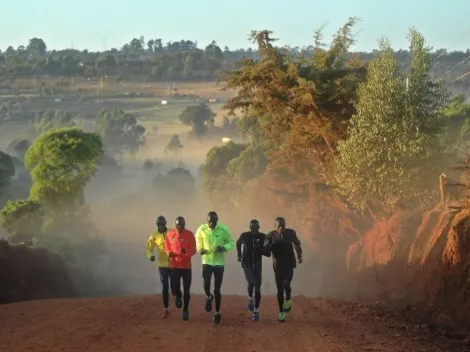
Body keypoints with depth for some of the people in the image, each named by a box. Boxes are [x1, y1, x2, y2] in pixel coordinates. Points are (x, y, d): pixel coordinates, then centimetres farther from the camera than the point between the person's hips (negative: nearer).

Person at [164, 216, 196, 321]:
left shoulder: (189, 234, -6)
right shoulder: (170, 234, -1)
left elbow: (194, 250, -5)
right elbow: (167, 246, 12)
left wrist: (186, 252, -26)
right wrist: (169, 253, -10)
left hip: (186, 266, -1)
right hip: (174, 265, 1)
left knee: (186, 290, 3)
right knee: (174, 286, -8)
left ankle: (185, 310, 19)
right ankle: (178, 296, 29)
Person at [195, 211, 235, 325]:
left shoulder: (224, 229, -12)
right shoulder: (201, 229, -9)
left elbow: (231, 242, -1)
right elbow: (198, 240, 10)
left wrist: (223, 248, -22)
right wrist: (199, 249, -10)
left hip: (219, 263, -1)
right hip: (207, 262, 1)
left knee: (217, 290, 4)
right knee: (206, 285, -13)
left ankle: (217, 313, 21)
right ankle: (208, 298, 25)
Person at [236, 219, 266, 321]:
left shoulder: (263, 237, -8)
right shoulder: (244, 235, -7)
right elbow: (238, 243, 15)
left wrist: (259, 248, -20)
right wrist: (239, 254, 13)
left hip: (257, 264, 1)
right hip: (247, 263, -1)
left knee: (257, 288, 0)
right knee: (251, 282, -25)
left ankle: (256, 311, 10)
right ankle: (250, 299, 5)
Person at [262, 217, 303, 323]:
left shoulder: (291, 233, -5)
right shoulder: (271, 235, -10)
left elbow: (297, 243, 16)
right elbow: (265, 250, -18)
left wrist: (299, 256, 23)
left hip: (289, 264, 0)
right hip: (278, 265, 0)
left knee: (286, 284, -20)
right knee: (280, 289, 4)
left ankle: (288, 299, 11)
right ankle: (281, 311, 18)